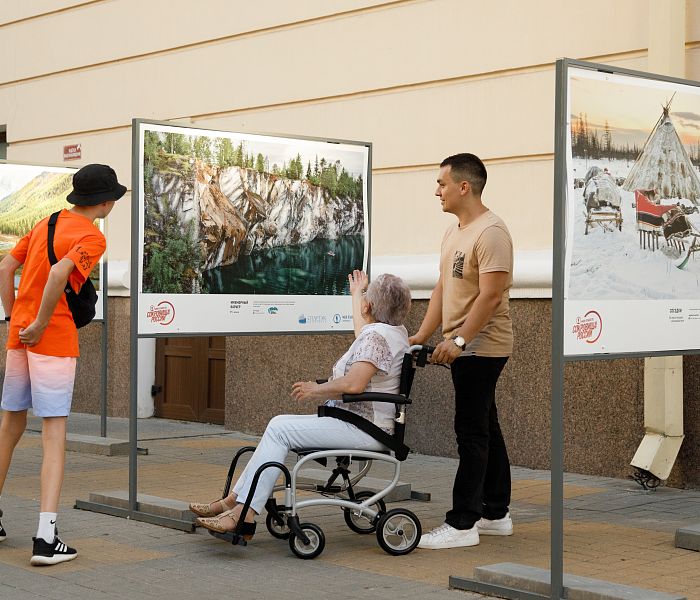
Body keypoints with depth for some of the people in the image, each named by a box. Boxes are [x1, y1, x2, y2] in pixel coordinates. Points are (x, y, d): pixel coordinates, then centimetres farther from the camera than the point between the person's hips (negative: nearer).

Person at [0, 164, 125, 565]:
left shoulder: (46, 223, 15)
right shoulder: (92, 237, -8)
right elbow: (59, 273, -25)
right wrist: (39, 326, -15)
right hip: (55, 341, -7)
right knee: (55, 434, -6)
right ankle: (46, 538, -13)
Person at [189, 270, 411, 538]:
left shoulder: (377, 335, -17)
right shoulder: (395, 330, 15)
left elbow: (353, 384, -28)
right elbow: (361, 329, 40)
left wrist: (314, 390, -12)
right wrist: (355, 293, 54)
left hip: (366, 429, -11)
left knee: (279, 428, -17)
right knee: (278, 427, 2)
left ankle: (244, 514, -20)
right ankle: (233, 501, -2)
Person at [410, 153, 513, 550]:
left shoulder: (490, 232, -16)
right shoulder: (454, 232, 15)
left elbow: (491, 295, -22)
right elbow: (443, 289, 16)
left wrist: (458, 339, -24)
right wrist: (422, 336, 11)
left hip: (481, 347, -10)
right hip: (465, 348, 10)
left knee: (472, 432, -8)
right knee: (485, 430, 14)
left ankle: (462, 524, -5)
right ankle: (496, 514, 22)